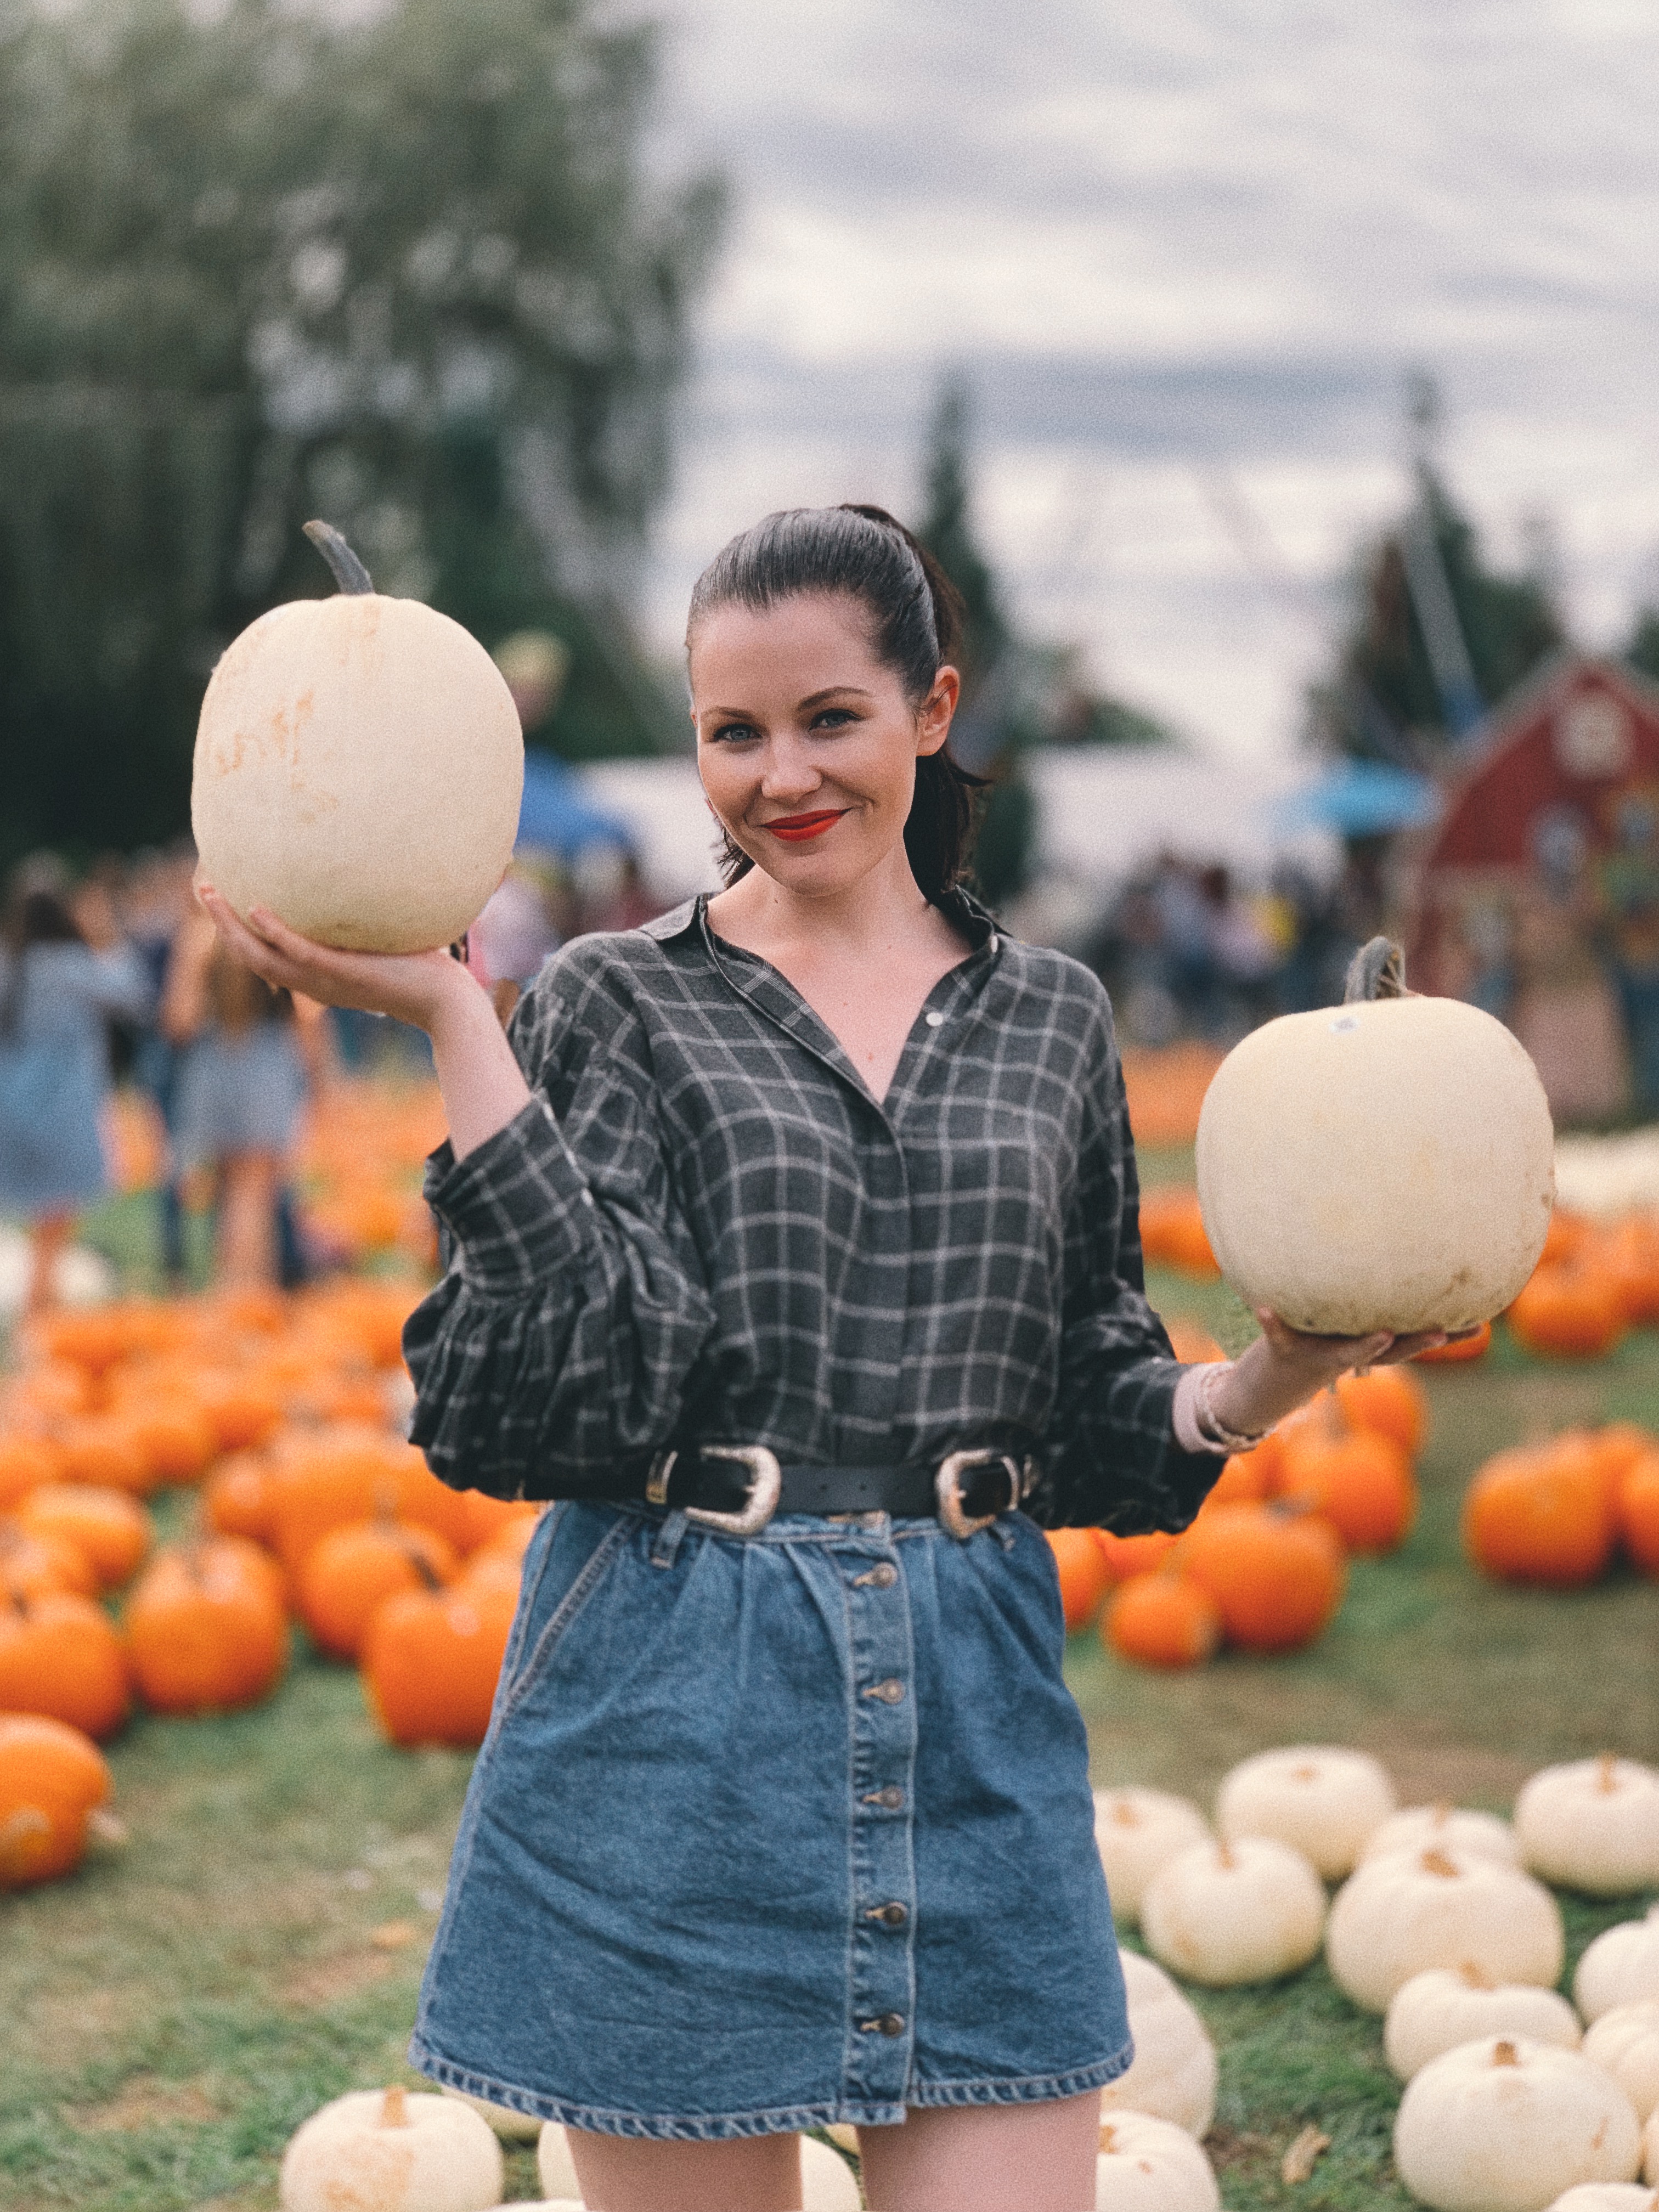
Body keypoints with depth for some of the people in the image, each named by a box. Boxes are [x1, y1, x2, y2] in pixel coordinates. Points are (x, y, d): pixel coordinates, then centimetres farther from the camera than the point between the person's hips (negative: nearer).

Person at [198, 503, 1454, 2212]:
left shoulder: (1049, 1018, 12)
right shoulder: (619, 1001, 3)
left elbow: (1101, 1422, 15)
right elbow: (596, 1357, -13)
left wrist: (1270, 1379, -5)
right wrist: (448, 1016, -16)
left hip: (972, 1707, 2)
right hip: (674, 1719, -2)